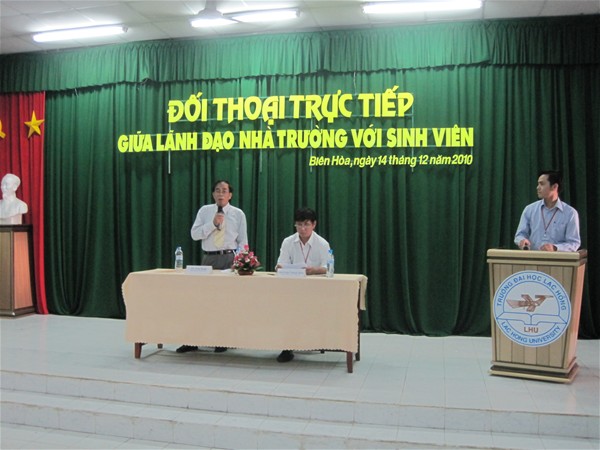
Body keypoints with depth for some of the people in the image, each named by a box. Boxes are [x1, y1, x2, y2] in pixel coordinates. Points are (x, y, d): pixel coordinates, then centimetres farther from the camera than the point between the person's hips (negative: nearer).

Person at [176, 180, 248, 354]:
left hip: (229, 258, -1)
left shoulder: (238, 214, 2)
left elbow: (243, 241, 1)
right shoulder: (204, 211, 5)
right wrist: (213, 223, -15)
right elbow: (194, 234, -3)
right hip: (209, 258, 1)